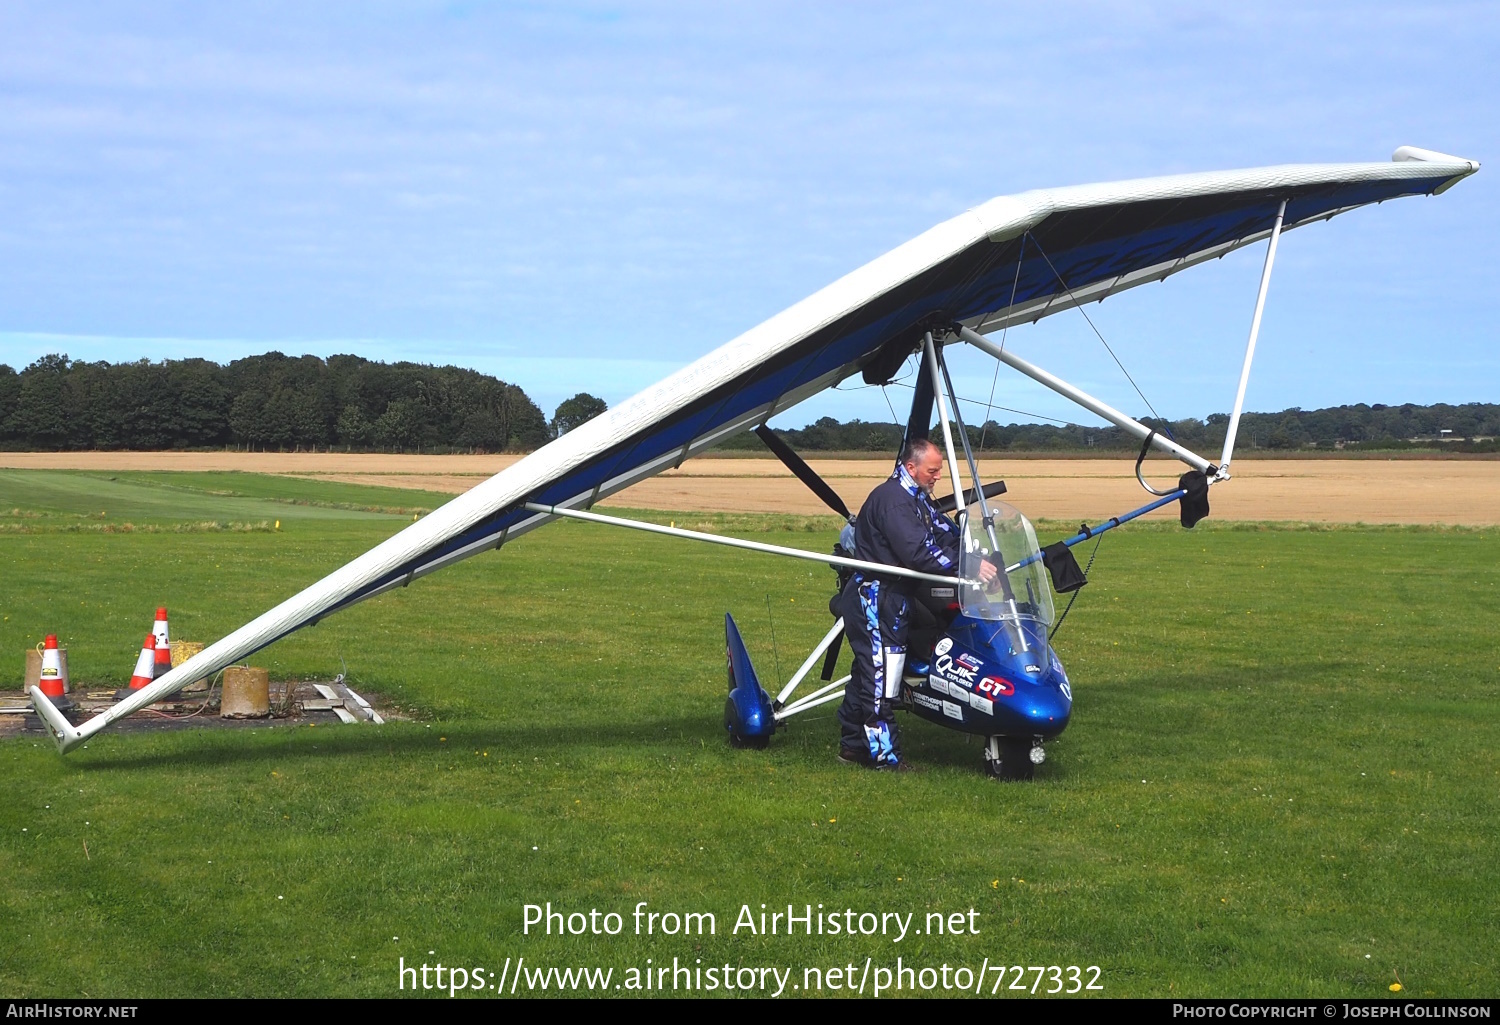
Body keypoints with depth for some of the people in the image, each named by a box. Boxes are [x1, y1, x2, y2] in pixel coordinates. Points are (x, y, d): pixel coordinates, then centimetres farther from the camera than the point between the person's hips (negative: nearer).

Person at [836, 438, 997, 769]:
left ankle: (852, 745, 24)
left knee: (868, 672, 16)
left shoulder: (916, 499, 16)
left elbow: (946, 532, 13)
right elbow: (918, 552, -28)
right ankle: (885, 756, -7)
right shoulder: (893, 498, -19)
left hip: (892, 598, 11)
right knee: (880, 678, -9)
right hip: (875, 598, -11)